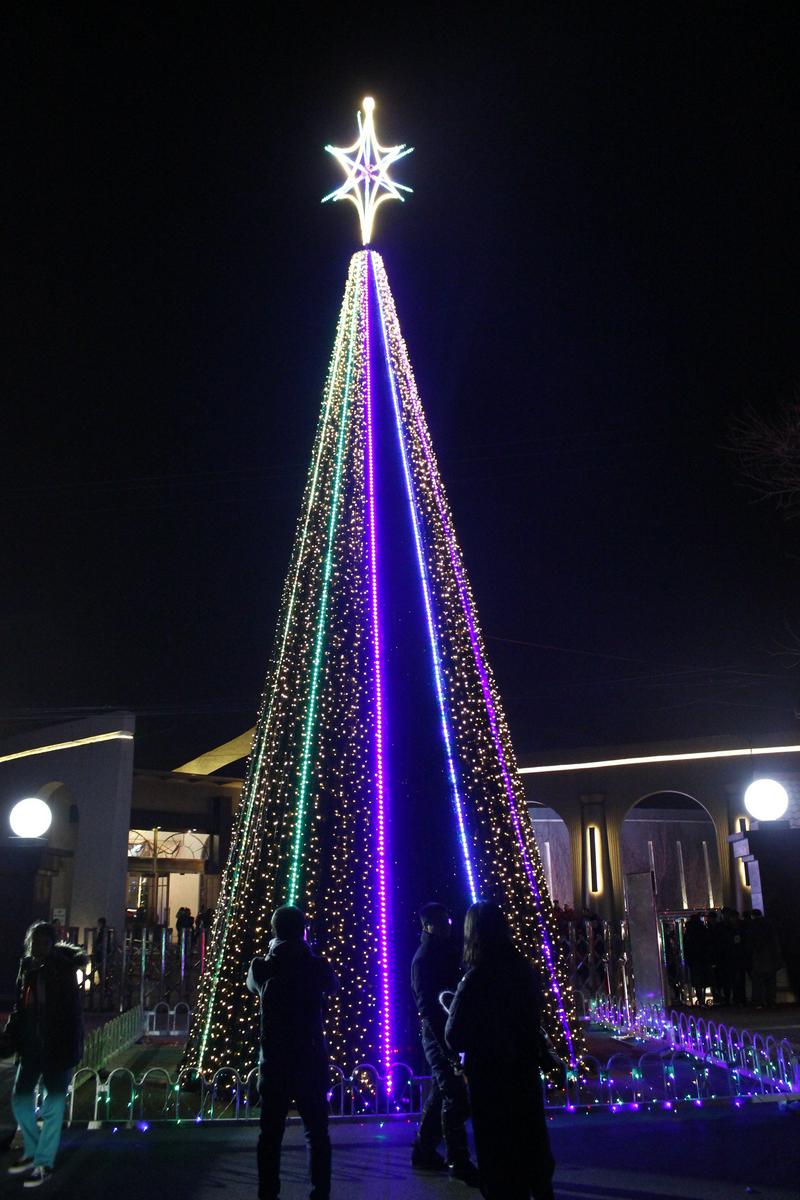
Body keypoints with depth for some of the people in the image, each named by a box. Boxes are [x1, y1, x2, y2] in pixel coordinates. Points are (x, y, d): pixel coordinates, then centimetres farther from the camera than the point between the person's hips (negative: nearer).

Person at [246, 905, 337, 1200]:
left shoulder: (261, 968, -7)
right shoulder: (316, 965, -8)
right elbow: (332, 986, 14)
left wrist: (272, 955, 17)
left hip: (274, 1062, 1)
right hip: (310, 1061, -1)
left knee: (271, 1133, 12)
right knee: (317, 1133, 11)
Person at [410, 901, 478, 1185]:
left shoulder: (447, 952, 13)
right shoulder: (424, 957, -12)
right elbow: (426, 1004, -18)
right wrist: (445, 1043, -24)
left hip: (450, 1033, 9)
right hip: (439, 1034, -9)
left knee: (441, 1093, 16)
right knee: (454, 1097, -8)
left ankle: (424, 1152, 26)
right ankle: (459, 1162, 0)